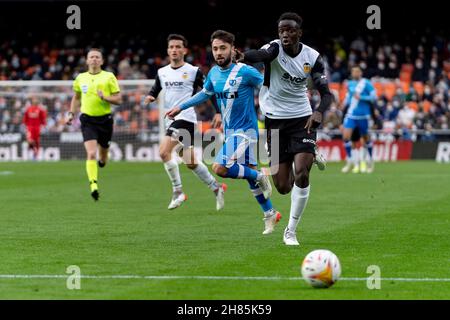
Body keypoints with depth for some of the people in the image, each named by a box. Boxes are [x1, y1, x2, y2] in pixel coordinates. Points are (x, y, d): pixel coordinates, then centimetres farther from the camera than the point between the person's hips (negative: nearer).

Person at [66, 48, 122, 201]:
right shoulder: (80, 78, 9)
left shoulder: (109, 76, 1)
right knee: (91, 154, -17)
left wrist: (105, 97, -17)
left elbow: (118, 99, 0)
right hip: (88, 120, 0)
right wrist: (71, 114, 15)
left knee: (103, 153, 12)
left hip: (105, 119, 0)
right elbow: (76, 97, 25)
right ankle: (93, 185, -23)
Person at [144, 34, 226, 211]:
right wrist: (150, 97, -1)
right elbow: (155, 90, 22)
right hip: (172, 120, 7)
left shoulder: (194, 71, -4)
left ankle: (178, 192, -13)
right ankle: (216, 187, 29)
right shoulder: (162, 72, 12)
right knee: (191, 162, 12)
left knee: (164, 151, -23)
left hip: (185, 117, -7)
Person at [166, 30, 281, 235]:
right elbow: (205, 94, 24)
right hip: (229, 131, 7)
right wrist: (180, 107, 28)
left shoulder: (245, 72, -16)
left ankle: (260, 177, -2)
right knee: (249, 172, 11)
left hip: (244, 130, -7)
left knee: (220, 168, -22)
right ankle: (270, 214, 24)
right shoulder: (214, 73, 5)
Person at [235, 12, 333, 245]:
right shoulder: (275, 48, -14)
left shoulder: (312, 57, -5)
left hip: (302, 120, 1)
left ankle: (291, 231, -3)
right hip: (276, 121, -1)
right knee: (283, 187, 3)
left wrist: (319, 112, -26)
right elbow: (261, 55, -40)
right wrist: (243, 56, -65)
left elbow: (326, 94, -3)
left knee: (301, 174, -20)